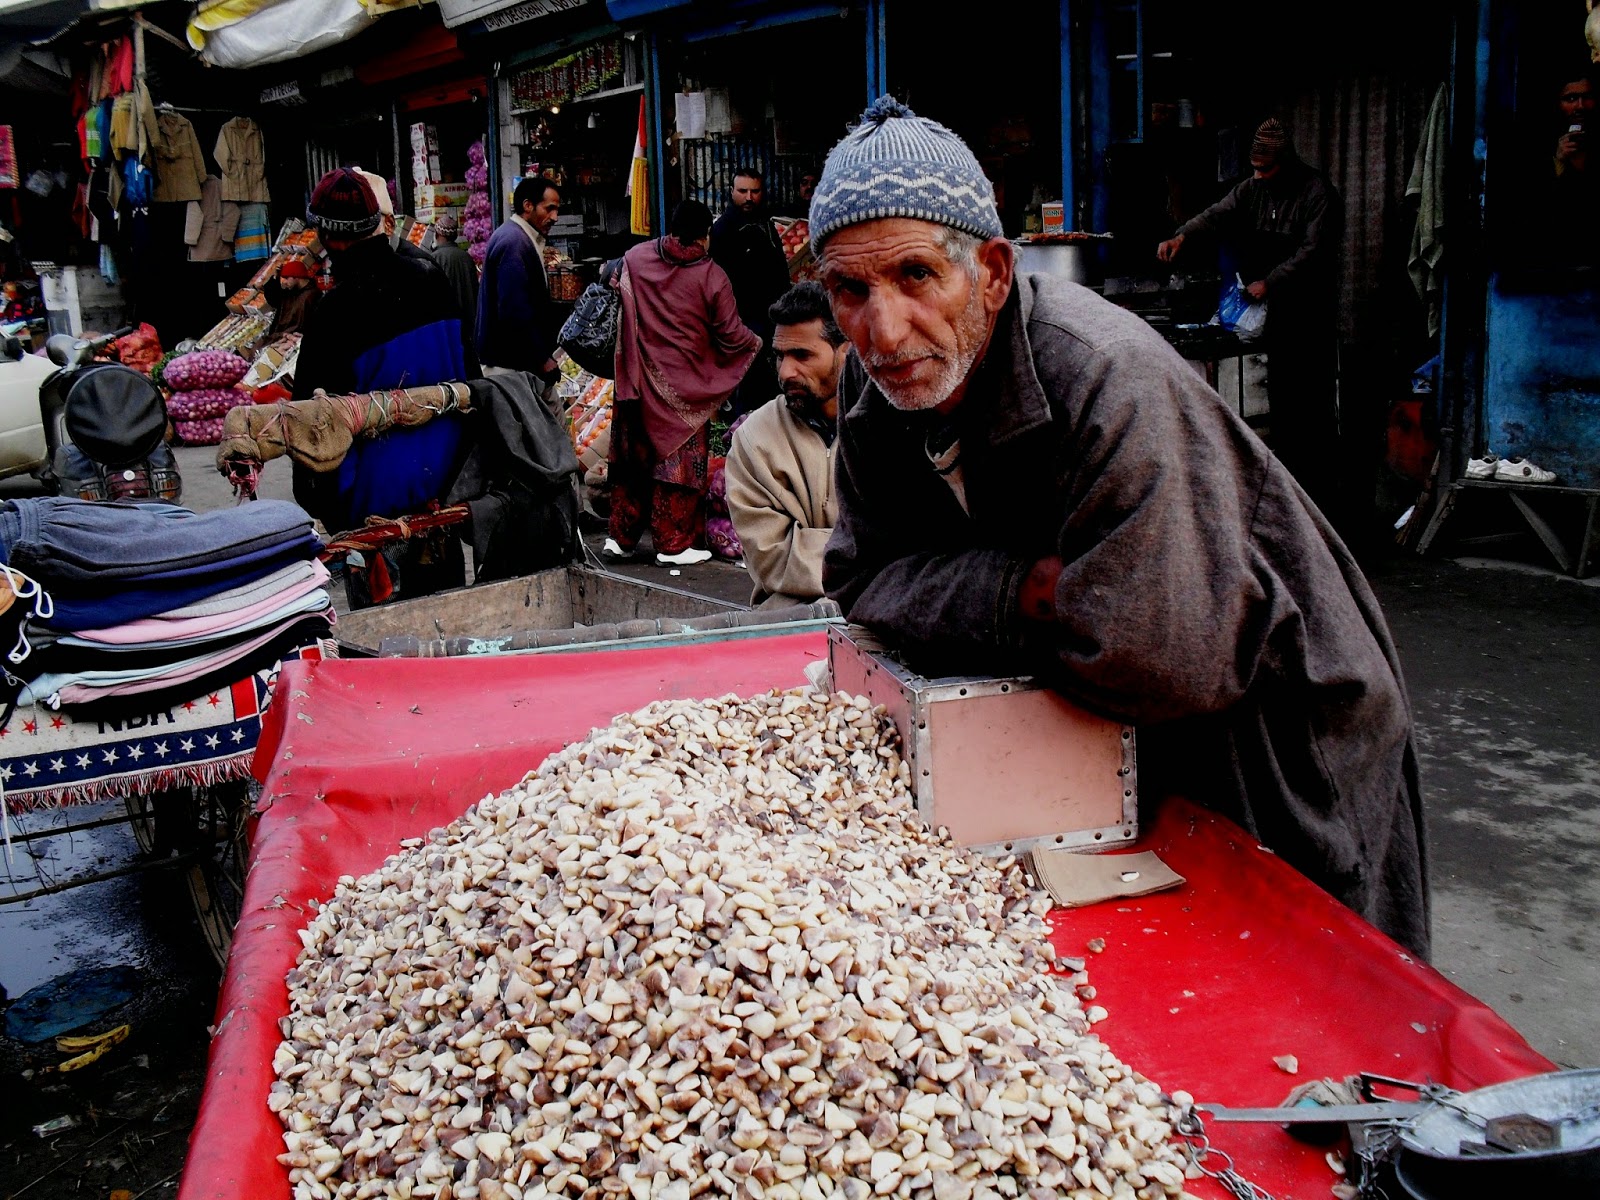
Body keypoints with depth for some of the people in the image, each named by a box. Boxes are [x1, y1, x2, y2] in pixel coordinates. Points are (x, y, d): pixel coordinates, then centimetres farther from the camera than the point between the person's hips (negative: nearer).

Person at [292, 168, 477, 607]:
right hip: (442, 473, 6)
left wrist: (317, 498, -3)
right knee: (442, 596, 17)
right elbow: (468, 370, 10)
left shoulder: (332, 312, -16)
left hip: (377, 492, -6)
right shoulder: (430, 279, 1)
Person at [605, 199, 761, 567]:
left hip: (639, 381, 4)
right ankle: (674, 543, 10)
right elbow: (732, 338, -6)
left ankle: (622, 537, 22)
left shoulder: (635, 257, -3)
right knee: (679, 459, 5)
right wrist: (757, 342, 13)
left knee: (634, 453, 14)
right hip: (683, 388, -4)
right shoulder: (712, 277, -12)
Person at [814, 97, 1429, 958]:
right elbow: (863, 575, -8)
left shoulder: (1111, 381, -36)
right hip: (1117, 759, 6)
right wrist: (1022, 588, -24)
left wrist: (1037, 620, -22)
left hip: (1289, 767, -5)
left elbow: (1165, 662, -41)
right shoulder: (877, 385, -11)